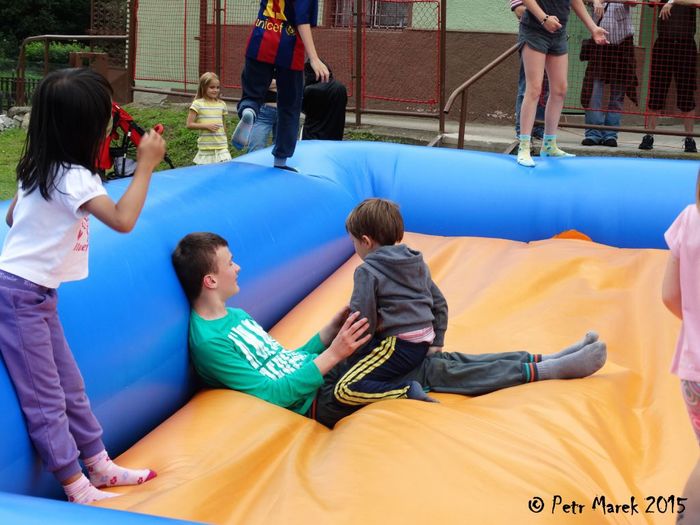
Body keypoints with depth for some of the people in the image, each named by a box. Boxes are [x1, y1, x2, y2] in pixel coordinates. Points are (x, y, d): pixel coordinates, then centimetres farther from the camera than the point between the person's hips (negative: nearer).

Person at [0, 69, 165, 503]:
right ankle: (79, 491, 2)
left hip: (37, 293, 10)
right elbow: (123, 220, -27)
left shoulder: (40, 168, 8)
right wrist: (146, 166, -21)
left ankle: (100, 467, 24)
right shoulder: (73, 177, -20)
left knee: (70, 386, 15)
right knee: (46, 401, -3)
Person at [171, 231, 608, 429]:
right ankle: (547, 370, -2)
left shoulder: (235, 316, 13)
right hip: (319, 398, -9)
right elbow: (270, 393, -24)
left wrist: (332, 330, 4)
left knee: (435, 360, 0)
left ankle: (544, 361, 3)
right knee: (433, 372, -10)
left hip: (322, 371, 9)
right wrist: (331, 356, -24)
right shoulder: (209, 341, -18)